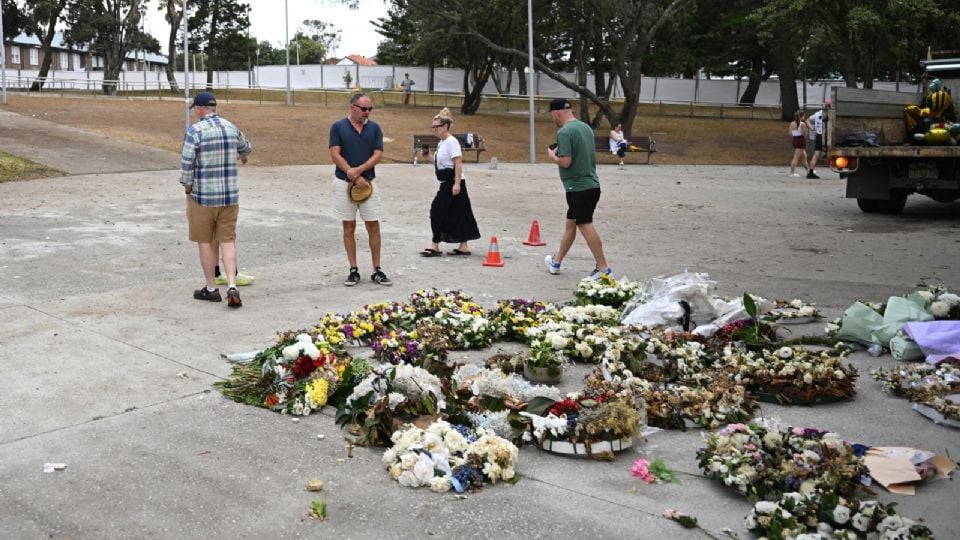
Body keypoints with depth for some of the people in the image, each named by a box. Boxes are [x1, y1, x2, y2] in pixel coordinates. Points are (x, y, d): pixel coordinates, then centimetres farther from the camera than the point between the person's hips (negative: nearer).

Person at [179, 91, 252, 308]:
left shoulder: (195, 130, -12)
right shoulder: (231, 128, 6)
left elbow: (186, 163, -14)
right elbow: (245, 148, 25)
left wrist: (187, 186, 5)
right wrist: (243, 156, 49)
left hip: (203, 195, -4)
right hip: (230, 195, 4)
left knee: (206, 242, 9)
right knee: (227, 240, 7)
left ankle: (211, 288, 18)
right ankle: (232, 287, -7)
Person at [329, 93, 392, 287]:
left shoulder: (374, 128, 5)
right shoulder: (338, 127, -2)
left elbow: (378, 154, -2)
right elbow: (335, 155, -8)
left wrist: (358, 170, -17)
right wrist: (355, 178, -14)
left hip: (367, 182, 2)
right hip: (344, 183, -2)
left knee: (373, 226, 0)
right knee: (349, 227, 4)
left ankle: (377, 271, 7)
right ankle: (354, 270, 11)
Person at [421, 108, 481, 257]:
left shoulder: (451, 142, -13)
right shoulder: (441, 143, 15)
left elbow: (458, 163, -19)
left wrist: (457, 184, -25)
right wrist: (429, 157, 8)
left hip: (453, 184, -9)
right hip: (446, 184, 9)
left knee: (438, 211, -6)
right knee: (456, 215, 9)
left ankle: (435, 246, 0)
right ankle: (464, 246, 13)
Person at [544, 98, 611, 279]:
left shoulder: (564, 132, -15)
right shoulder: (586, 127, 12)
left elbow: (565, 162, -22)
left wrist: (552, 155, -2)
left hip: (578, 187, -9)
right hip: (593, 185, 9)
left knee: (585, 225, -5)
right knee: (570, 223, 18)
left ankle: (603, 268, -5)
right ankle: (556, 262, 31)